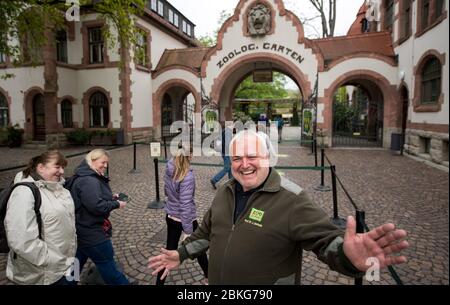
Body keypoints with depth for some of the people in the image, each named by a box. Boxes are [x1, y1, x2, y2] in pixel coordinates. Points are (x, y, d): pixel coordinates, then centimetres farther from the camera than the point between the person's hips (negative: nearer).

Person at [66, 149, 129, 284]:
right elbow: (96, 206, -32)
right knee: (107, 264, 7)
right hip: (91, 232, -10)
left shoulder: (83, 177, 10)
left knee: (76, 263, 23)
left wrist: (111, 198, 7)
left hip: (82, 229, 10)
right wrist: (116, 204, -18)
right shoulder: (89, 181, -25)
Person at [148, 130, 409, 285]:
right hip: (217, 281, 6)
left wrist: (348, 255, -50)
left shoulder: (291, 199, -21)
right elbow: (208, 230, 13)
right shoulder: (225, 192, 0)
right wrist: (181, 254, 12)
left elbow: (324, 237, -29)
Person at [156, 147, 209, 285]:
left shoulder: (169, 170, -6)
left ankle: (159, 282, 25)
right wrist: (187, 232, -26)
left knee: (170, 249, 17)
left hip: (170, 216, 6)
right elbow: (185, 205, -30)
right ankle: (208, 277, 39)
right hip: (185, 219, -6)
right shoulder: (188, 177, -28)